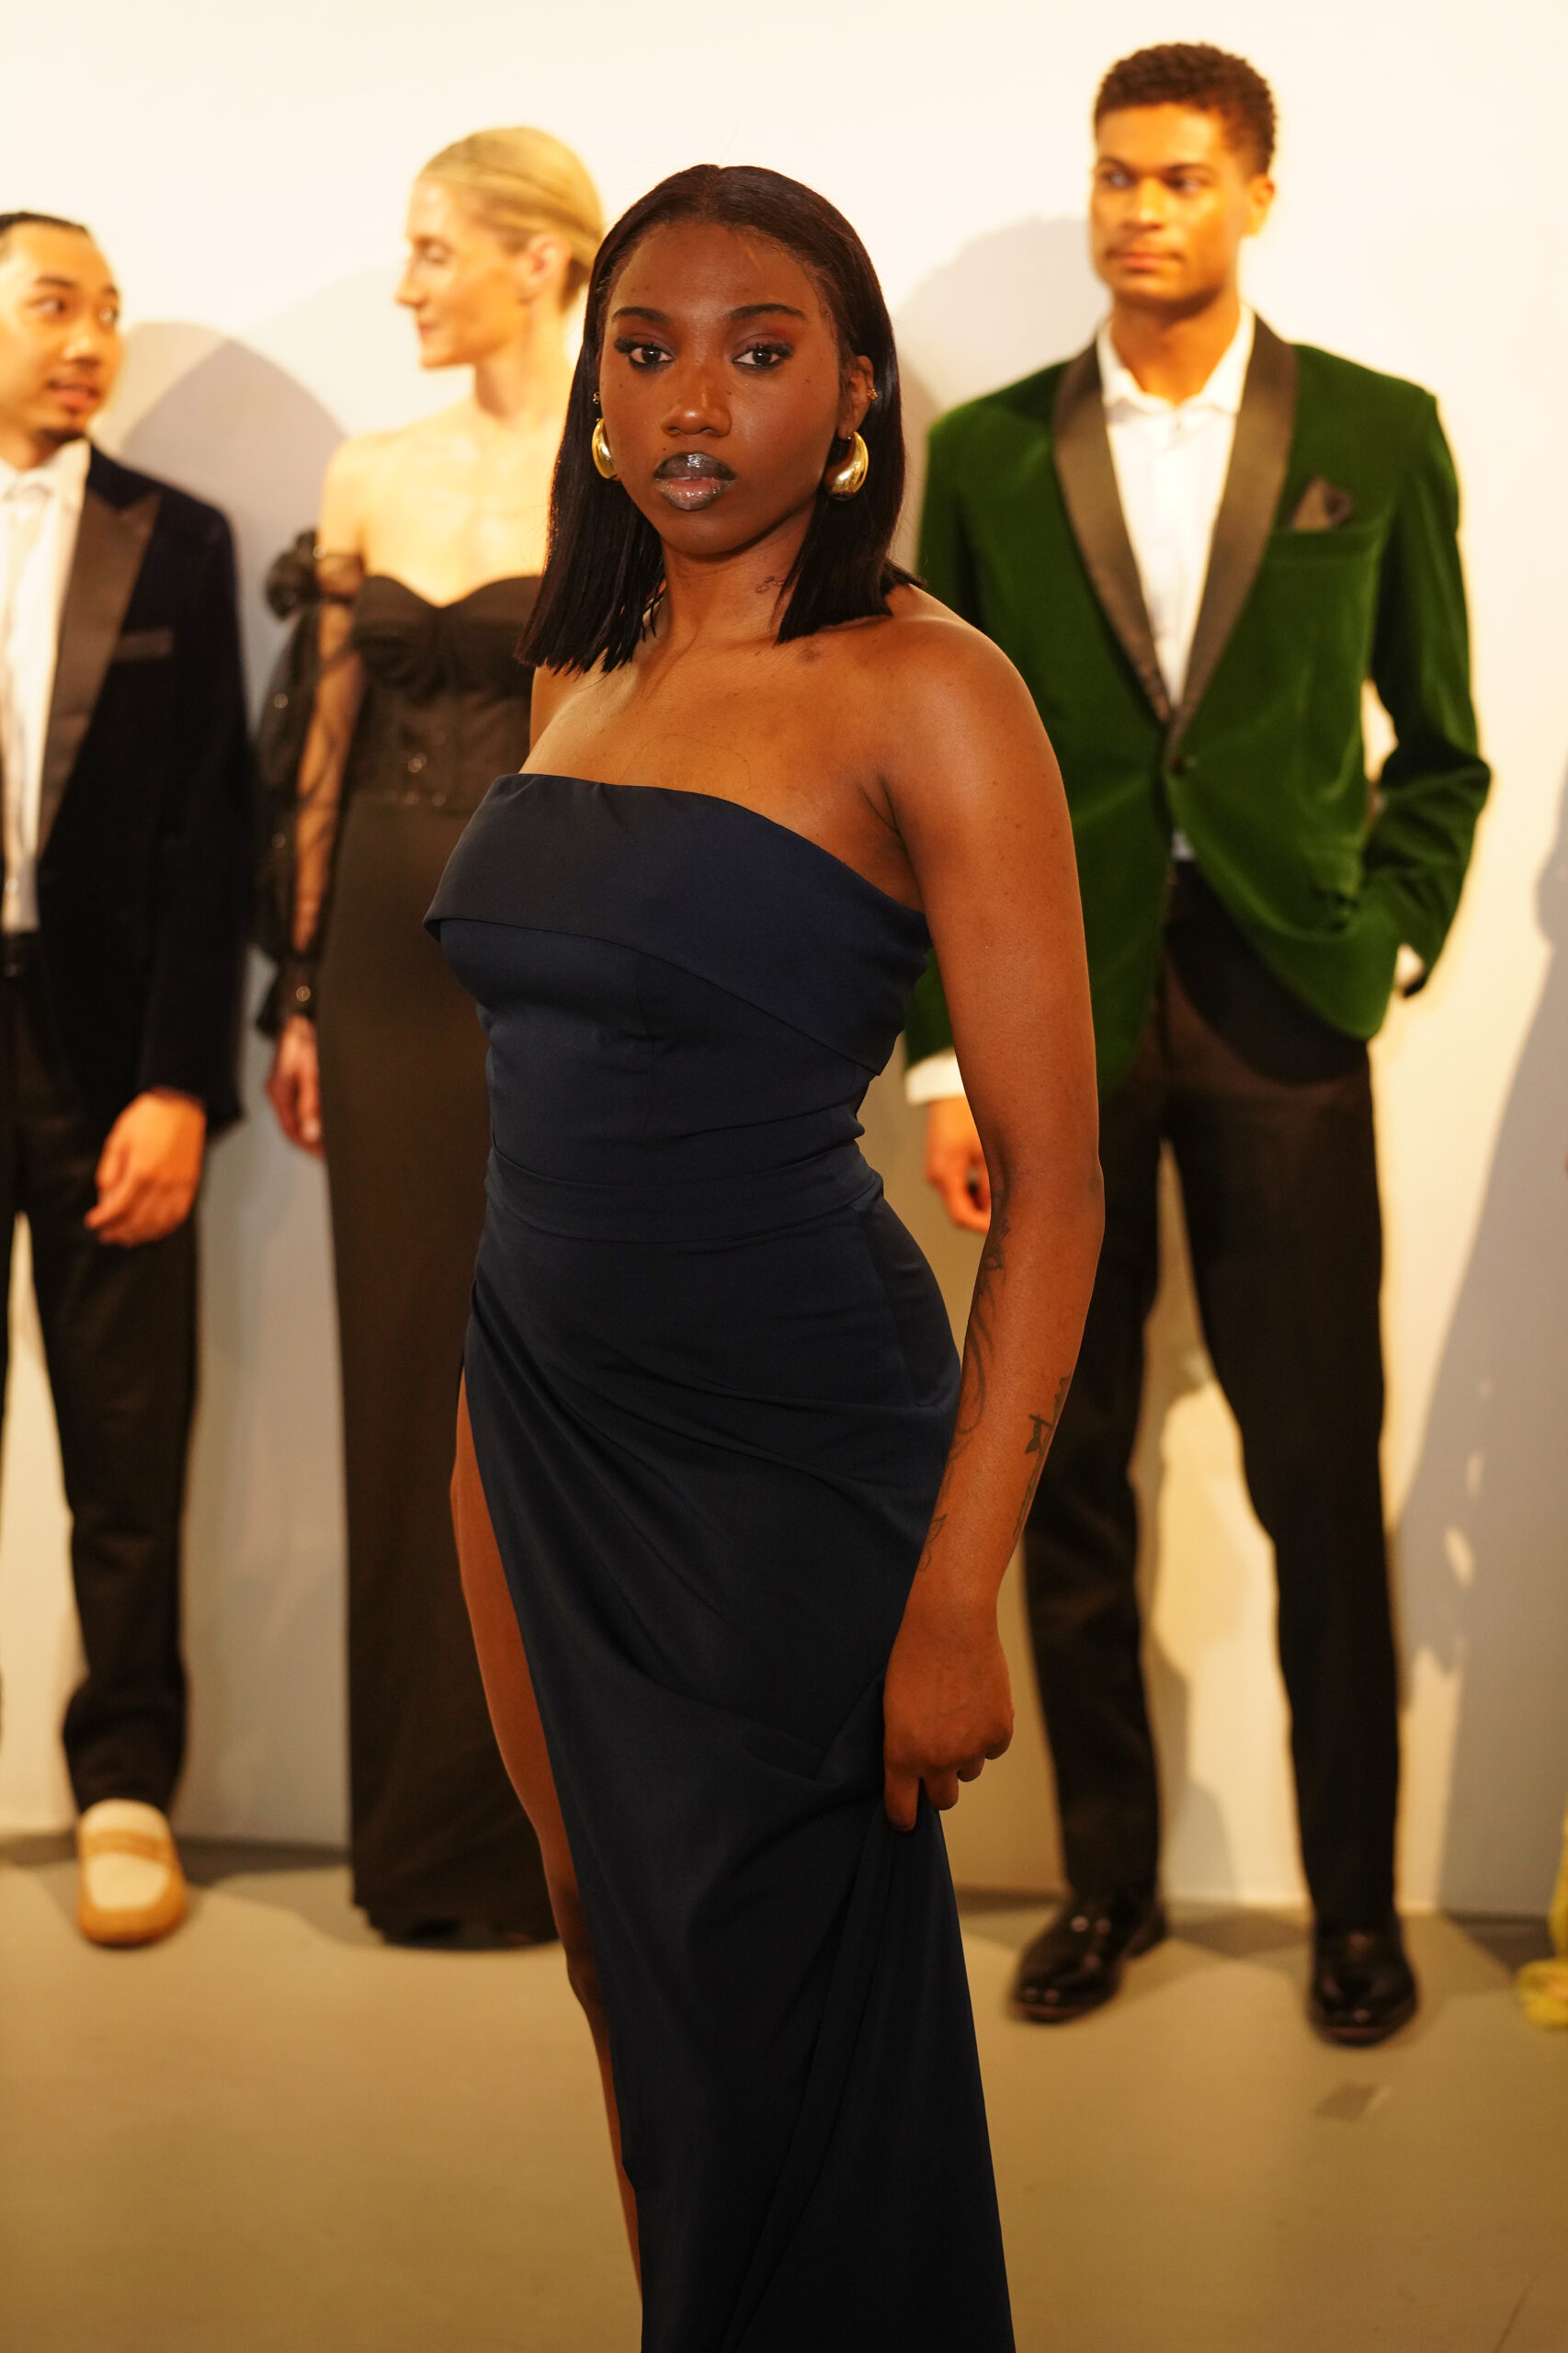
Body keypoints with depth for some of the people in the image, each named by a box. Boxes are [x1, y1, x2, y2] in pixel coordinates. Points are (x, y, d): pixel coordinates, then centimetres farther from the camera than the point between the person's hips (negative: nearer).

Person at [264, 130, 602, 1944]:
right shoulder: (370, 478, 10)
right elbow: (331, 743, 12)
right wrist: (303, 995, 8)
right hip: (394, 952, 5)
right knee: (407, 1375, 9)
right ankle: (429, 1824, 22)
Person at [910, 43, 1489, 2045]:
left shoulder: (1378, 436, 5)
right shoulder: (988, 452, 7)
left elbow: (1441, 749, 10)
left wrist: (1380, 955, -3)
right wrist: (941, 1057, 1)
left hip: (1278, 1014, -1)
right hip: (1061, 1016, 1)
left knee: (1322, 1481, 1)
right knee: (1066, 1474, 7)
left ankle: (1356, 1899, 15)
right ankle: (1106, 1876, 21)